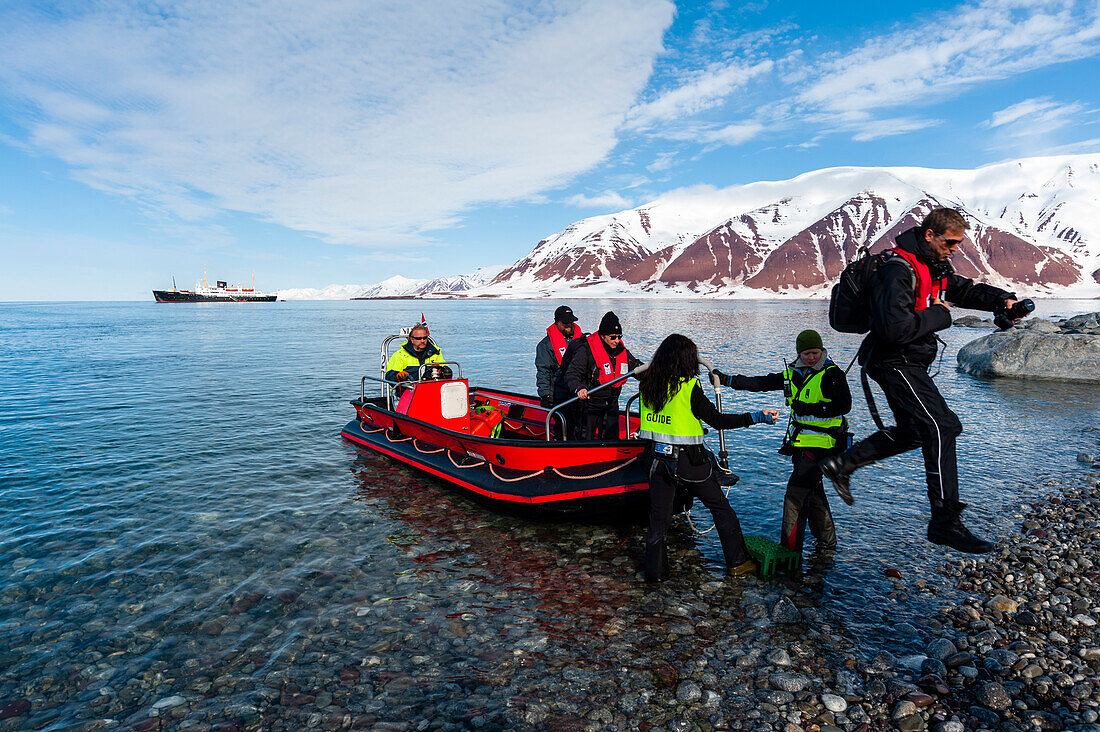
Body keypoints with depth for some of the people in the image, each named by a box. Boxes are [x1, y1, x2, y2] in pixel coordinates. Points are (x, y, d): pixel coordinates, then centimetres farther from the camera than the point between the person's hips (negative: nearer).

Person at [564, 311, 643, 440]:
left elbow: (637, 366, 15)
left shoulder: (622, 350, 1)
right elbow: (571, 375, -20)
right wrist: (579, 388, -40)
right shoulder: (586, 351, -18)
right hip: (589, 404, -5)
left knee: (612, 439, 9)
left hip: (611, 404, 5)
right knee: (586, 441, 1)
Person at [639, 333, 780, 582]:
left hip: (657, 457, 5)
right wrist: (757, 417, -6)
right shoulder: (689, 387, -16)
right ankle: (737, 562, 25)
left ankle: (655, 571, 16)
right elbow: (718, 420, -12)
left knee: (658, 515, 12)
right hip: (687, 459, -4)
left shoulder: (647, 384, 0)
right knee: (721, 508, 14)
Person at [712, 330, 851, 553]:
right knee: (812, 491, 16)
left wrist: (810, 408, -21)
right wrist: (727, 380, 5)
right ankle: (826, 541, 33)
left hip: (821, 443, -7)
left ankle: (789, 547, -5)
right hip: (801, 443, 7)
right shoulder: (793, 374, 11)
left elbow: (844, 406, -15)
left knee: (796, 493, -11)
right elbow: (761, 383, 11)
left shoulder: (832, 374, -7)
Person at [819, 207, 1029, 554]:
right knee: (942, 426, -14)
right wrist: (939, 316, -16)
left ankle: (841, 463, 24)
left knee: (913, 431, 19)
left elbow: (966, 290, 24)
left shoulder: (933, 268, 12)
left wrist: (1004, 301, 6)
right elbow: (896, 328, -31)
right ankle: (946, 522, -10)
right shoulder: (897, 270, -21)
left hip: (908, 364, 11)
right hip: (895, 361, -11)